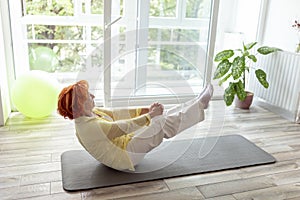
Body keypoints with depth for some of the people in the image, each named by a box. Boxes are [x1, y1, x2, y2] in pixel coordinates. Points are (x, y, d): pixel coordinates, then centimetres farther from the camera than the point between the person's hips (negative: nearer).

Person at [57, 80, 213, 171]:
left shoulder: (91, 112, 1)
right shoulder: (88, 127, -28)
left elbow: (117, 113, 0)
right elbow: (123, 127, -29)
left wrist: (146, 110, -8)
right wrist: (149, 116, -23)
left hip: (125, 142, 9)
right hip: (126, 156, -9)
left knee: (163, 116, 1)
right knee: (165, 124, -12)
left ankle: (198, 104, 13)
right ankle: (200, 105, 4)